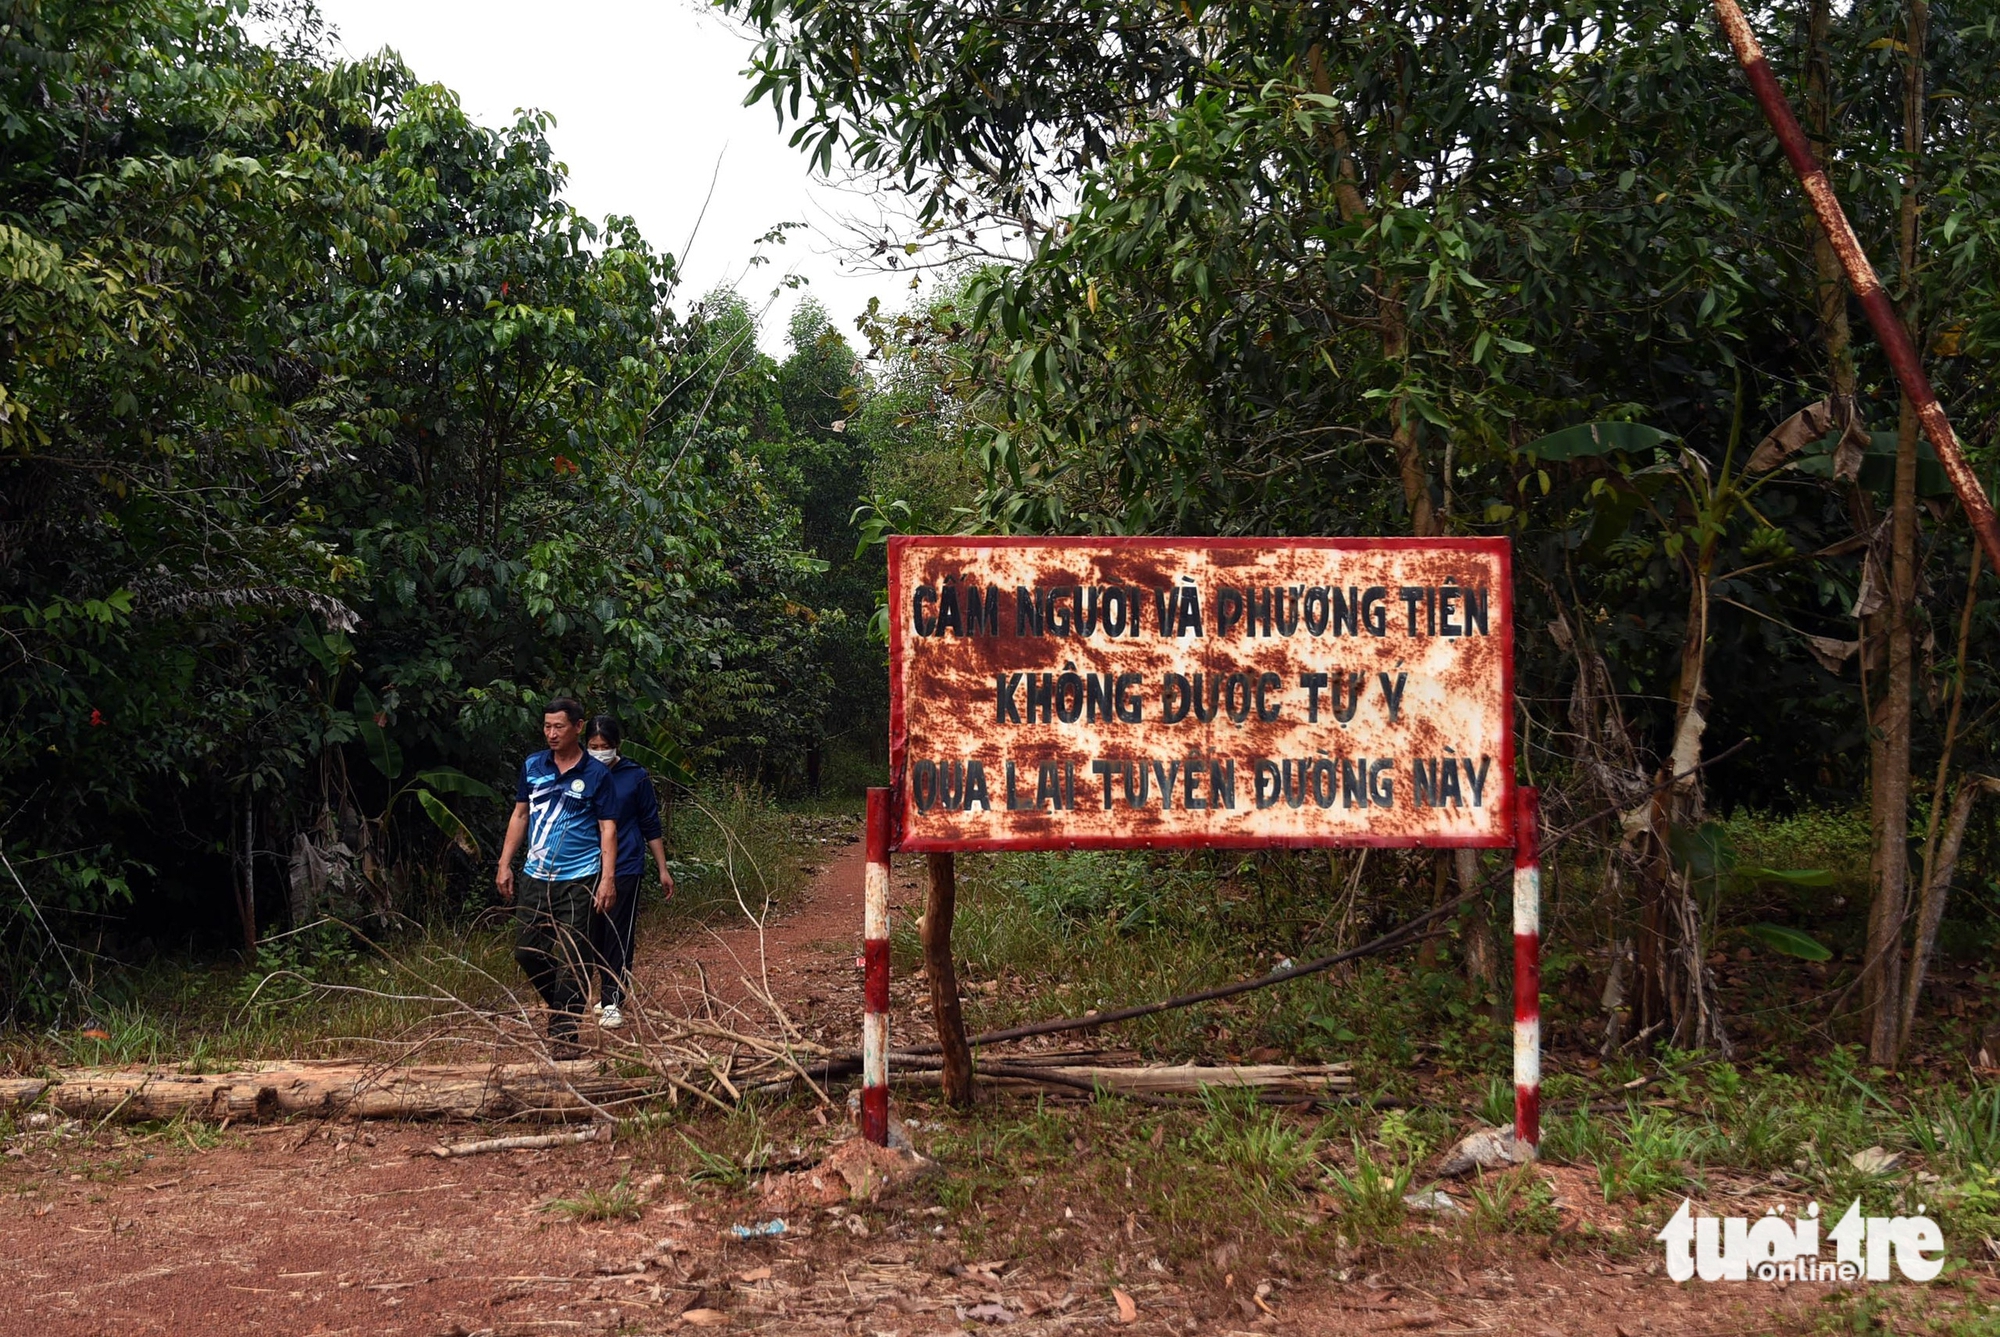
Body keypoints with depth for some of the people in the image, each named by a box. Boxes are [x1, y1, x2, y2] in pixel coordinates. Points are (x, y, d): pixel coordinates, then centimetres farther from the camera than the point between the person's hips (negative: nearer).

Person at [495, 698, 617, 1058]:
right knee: (526, 950, 8)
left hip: (577, 879, -4)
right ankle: (558, 1003, 32)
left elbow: (607, 827, -3)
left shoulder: (596, 774, -4)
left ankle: (564, 1034, 4)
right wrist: (504, 864, 10)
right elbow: (520, 815, 15)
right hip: (536, 876, 4)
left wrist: (608, 878, -11)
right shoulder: (532, 766, 7)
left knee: (570, 959, -3)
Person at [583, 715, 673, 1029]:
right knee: (594, 936, 9)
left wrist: (663, 870, 5)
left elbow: (651, 826, 5)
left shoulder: (636, 776, -1)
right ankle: (607, 994, 24)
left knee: (618, 936, -5)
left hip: (625, 867, -3)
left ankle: (612, 1002, -3)